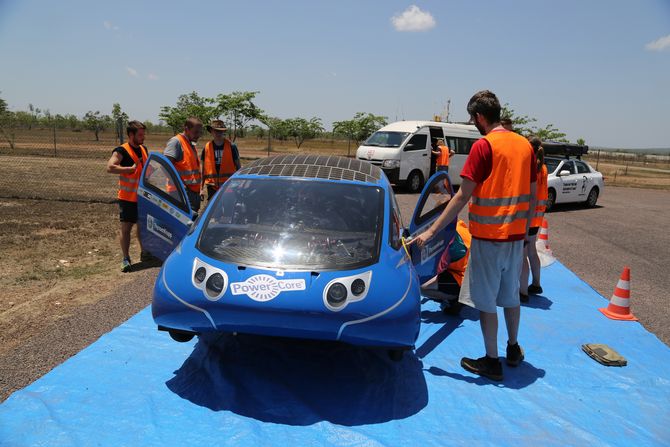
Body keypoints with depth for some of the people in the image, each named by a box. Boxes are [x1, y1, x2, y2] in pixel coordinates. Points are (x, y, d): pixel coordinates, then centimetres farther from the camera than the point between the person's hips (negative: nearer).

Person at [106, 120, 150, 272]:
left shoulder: (143, 149, 10)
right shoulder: (121, 151, -13)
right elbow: (110, 167, -29)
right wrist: (131, 168, -29)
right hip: (127, 197, -7)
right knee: (126, 227, -3)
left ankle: (144, 253, 31)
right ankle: (126, 259, 4)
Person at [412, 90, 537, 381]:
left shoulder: (483, 146, -15)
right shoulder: (525, 145, 6)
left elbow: (463, 196, -18)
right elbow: (531, 196, 10)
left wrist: (431, 231, -15)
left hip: (488, 236, -7)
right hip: (515, 235, 7)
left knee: (486, 300, 5)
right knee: (511, 294, 21)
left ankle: (492, 361, 15)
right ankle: (513, 349, 36)